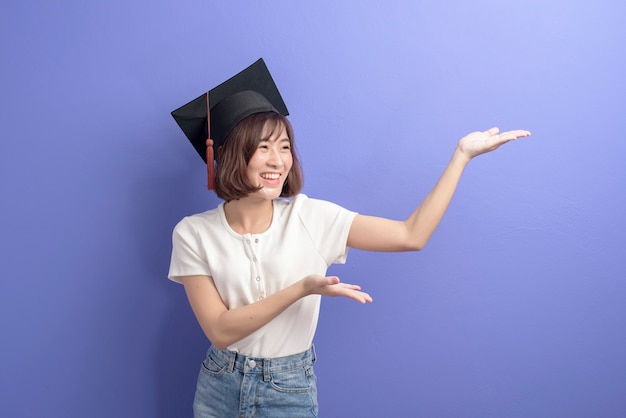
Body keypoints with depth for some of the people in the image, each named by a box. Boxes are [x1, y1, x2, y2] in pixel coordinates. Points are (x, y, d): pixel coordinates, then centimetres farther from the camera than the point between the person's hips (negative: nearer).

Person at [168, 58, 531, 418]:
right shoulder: (193, 234, -12)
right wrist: (302, 289, -27)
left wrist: (463, 153, -16)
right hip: (219, 388, 0)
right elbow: (220, 330, -17)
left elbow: (412, 236, -15)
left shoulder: (310, 216, -12)